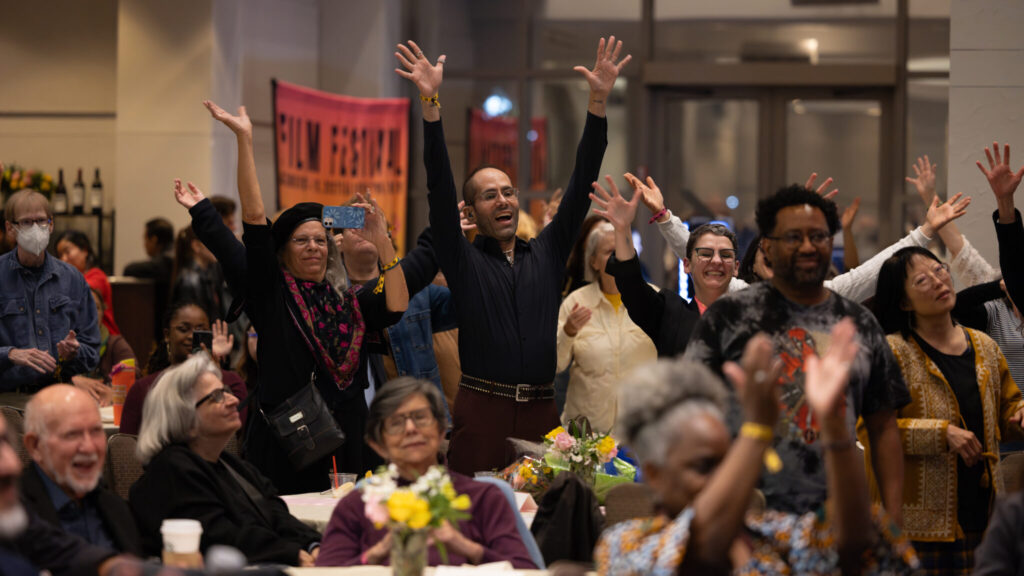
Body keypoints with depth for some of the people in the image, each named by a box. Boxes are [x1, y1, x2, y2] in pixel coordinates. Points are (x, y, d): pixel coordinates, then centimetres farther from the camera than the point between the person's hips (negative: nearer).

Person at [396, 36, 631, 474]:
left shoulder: (547, 253, 16)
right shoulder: (463, 261, 8)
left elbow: (581, 184, 10)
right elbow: (440, 189, -3)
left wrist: (599, 101, 2)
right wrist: (430, 103, -12)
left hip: (541, 411, 3)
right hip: (482, 409, -3)